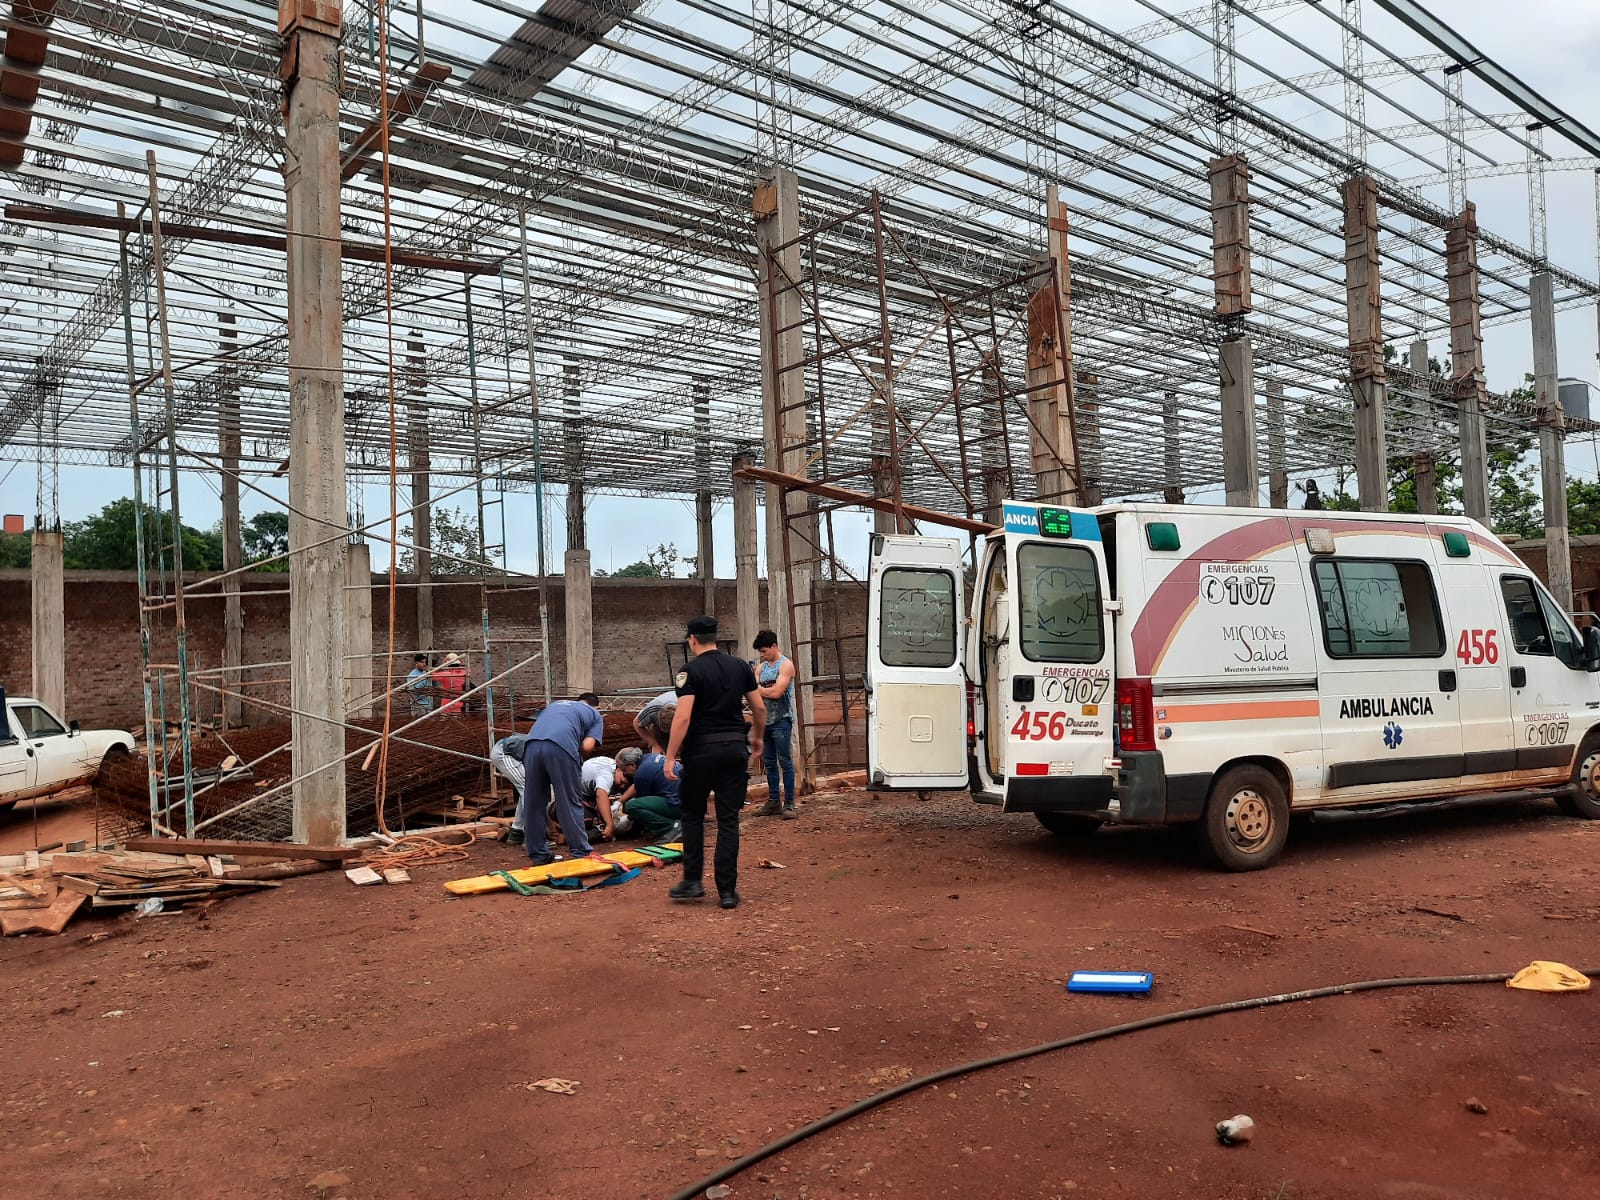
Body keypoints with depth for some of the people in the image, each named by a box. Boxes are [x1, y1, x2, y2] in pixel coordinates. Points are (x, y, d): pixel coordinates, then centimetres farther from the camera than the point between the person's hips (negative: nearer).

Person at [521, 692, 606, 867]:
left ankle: (538, 854, 20)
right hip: (561, 747, -4)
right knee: (570, 803, 7)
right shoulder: (595, 714, 26)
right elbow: (587, 746, 8)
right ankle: (581, 852, 14)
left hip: (532, 744, 4)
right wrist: (576, 754, 27)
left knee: (534, 804, 14)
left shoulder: (557, 704, 39)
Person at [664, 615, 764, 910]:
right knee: (729, 821, 6)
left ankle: (693, 881, 14)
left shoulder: (691, 671, -8)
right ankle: (727, 890, 5)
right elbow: (760, 709, 11)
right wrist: (757, 738, 28)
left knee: (692, 815, 15)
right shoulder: (740, 666, 7)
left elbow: (682, 717, -17)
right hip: (735, 749, 4)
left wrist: (670, 757, -14)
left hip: (701, 750, -4)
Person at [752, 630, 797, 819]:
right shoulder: (761, 668, 15)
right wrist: (767, 691, -12)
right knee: (769, 763, 10)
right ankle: (773, 802, 16)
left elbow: (776, 692, -16)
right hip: (765, 720, 7)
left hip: (781, 720, -7)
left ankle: (789, 803, -2)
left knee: (785, 761, -5)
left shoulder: (786, 665, -6)